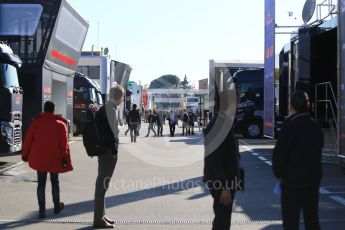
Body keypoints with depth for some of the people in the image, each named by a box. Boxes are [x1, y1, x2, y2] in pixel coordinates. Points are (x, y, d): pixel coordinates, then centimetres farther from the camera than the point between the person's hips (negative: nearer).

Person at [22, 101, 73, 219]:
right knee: (55, 182, 15)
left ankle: (42, 209, -2)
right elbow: (64, 142, -8)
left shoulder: (36, 122, 2)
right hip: (54, 158, -1)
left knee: (41, 183, 6)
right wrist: (64, 158, -6)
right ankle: (57, 206, 27)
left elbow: (28, 139, 3)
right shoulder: (60, 123, -4)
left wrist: (24, 155, 11)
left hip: (39, 158, 1)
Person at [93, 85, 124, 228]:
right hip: (108, 151, -10)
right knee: (103, 184, -6)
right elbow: (111, 131, -19)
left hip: (103, 150, 10)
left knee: (102, 182, 15)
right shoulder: (110, 108, -13)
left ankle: (100, 215, 25)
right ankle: (98, 219, -2)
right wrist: (114, 151, -16)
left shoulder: (104, 108, 16)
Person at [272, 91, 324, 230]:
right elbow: (318, 151, 9)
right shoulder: (316, 127, 5)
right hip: (313, 179, 6)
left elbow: (279, 153, -14)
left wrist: (278, 173, 1)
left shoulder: (291, 126, -15)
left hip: (292, 181, -6)